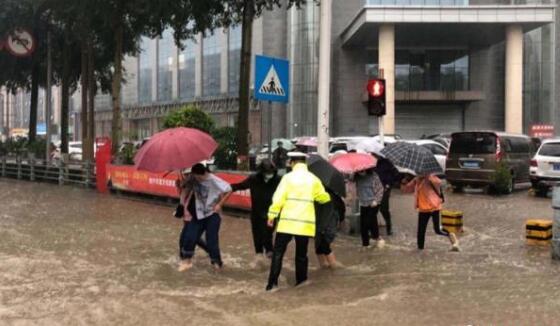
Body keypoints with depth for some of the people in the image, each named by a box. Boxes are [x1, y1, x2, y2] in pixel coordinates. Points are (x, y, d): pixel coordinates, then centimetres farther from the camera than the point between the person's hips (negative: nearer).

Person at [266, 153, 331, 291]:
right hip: (305, 223, 3)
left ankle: (273, 282, -3)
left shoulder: (288, 177, -4)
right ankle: (300, 281, 17)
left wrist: (272, 215, -4)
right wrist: (327, 196, 39)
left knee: (278, 252, 3)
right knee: (301, 254, 13)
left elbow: (278, 198, -10)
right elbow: (324, 198, 16)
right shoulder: (313, 179, 6)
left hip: (287, 222, -3)